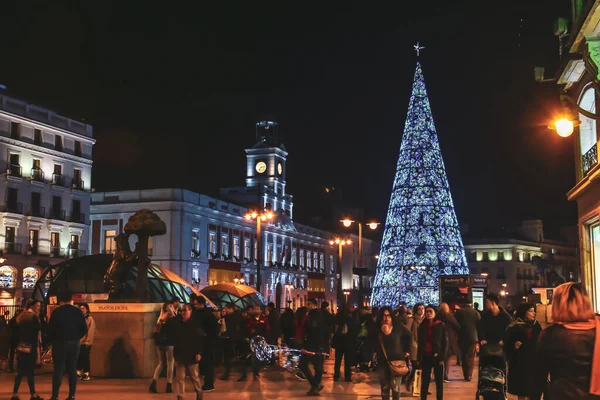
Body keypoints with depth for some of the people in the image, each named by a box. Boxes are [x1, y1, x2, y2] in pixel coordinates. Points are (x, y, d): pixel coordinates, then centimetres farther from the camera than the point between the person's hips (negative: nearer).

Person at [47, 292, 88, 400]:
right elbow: (84, 329, 2)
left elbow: (50, 329, -9)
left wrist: (52, 340, 5)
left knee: (58, 369, -1)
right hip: (74, 343, 3)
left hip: (60, 343, -3)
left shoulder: (56, 312, -6)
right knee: (72, 369, 8)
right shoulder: (77, 312, 4)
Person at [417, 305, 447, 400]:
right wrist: (419, 358, 4)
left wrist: (442, 358, -10)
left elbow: (445, 342, -3)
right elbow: (420, 343, 9)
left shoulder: (441, 325, -3)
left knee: (439, 381, 6)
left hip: (437, 356, -2)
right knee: (424, 381, 5)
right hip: (426, 356, 3)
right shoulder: (422, 326, 6)